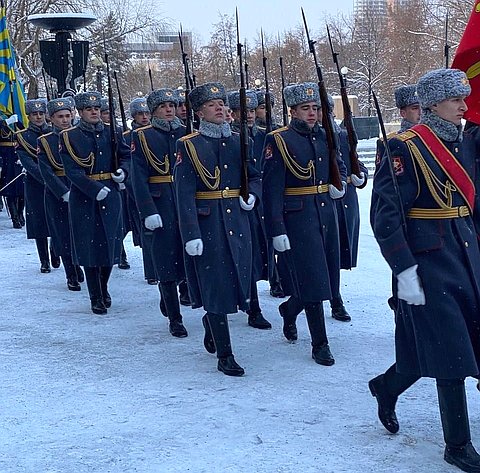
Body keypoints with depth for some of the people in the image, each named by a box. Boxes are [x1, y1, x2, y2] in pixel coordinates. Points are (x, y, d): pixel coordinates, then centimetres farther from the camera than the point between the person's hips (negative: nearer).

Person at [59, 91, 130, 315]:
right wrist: (95, 189, -21)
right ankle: (96, 297, 9)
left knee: (110, 242, 8)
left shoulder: (112, 132, 6)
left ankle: (103, 288, 29)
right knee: (89, 245, 0)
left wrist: (123, 171, -6)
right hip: (83, 198, -3)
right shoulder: (69, 137, -4)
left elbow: (125, 155, 16)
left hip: (111, 195, 3)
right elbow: (72, 171, -12)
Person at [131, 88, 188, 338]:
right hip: (162, 204, -3)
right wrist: (148, 212, -14)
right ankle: (174, 319, 10)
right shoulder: (142, 136, 0)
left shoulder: (186, 133, 10)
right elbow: (139, 177, -5)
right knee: (166, 259, 0)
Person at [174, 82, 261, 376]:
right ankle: (225, 355, 7)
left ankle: (212, 322, 40)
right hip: (207, 224, -5)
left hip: (238, 220, 5)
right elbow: (185, 194, -10)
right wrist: (191, 234, -17)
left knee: (238, 279, 9)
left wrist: (252, 195, -3)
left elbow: (255, 176, 20)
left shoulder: (238, 141, 11)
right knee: (215, 284, -2)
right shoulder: (188, 145, -4)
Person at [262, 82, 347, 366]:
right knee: (312, 279, -6)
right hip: (298, 217, -7)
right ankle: (320, 345, 4)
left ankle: (289, 311, 41)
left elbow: (339, 166, 28)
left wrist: (341, 185, 5)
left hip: (327, 213, 7)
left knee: (325, 275, 13)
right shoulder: (279, 141, -9)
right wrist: (277, 231, -16)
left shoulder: (324, 136, 10)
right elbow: (272, 190, -12)